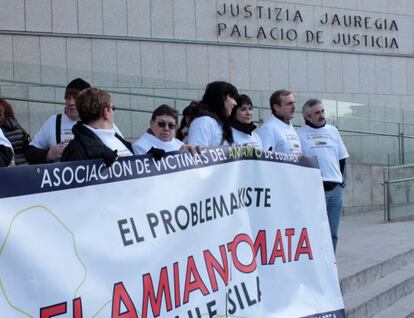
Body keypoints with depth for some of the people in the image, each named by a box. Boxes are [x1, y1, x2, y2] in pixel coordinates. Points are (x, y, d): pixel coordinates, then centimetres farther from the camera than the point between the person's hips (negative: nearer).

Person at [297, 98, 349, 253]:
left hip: (336, 188, 5)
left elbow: (342, 158, 20)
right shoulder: (300, 134, 0)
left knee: (332, 233, 9)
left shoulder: (333, 131, 16)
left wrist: (341, 179, 10)